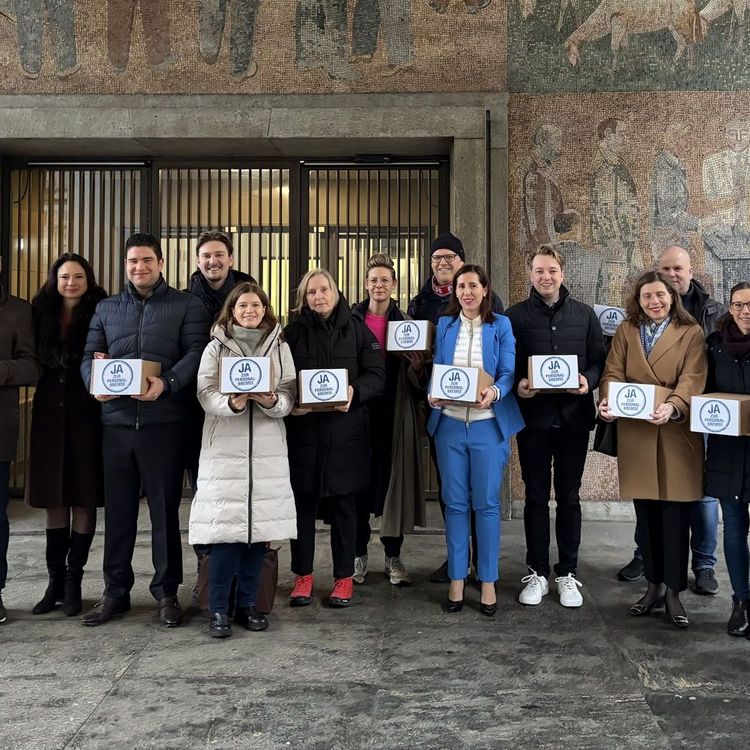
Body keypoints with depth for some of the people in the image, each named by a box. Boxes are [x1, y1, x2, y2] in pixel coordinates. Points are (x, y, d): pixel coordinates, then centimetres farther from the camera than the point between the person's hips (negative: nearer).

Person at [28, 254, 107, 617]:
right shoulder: (41, 313, 9)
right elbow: (34, 359, 11)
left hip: (86, 414, -3)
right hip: (50, 414, 3)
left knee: (84, 497, 1)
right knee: (53, 496, 9)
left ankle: (73, 580, 12)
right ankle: (55, 580, 19)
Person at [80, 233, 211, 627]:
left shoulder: (187, 305, 5)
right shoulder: (106, 308, 18)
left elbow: (196, 354, -6)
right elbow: (89, 356, 12)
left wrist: (166, 383, -23)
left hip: (164, 421, -3)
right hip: (116, 421, 3)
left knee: (165, 509, 4)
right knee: (117, 508, 9)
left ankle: (166, 592, 16)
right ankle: (115, 592, 21)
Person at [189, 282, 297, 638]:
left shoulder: (280, 347, 10)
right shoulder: (216, 347, 6)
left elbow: (289, 397, 5)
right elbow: (205, 394, -3)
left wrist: (272, 401, -17)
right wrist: (232, 403, -23)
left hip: (267, 448, 2)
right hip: (224, 446, -2)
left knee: (259, 525, 4)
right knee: (225, 528, -5)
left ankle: (247, 604, 18)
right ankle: (219, 610, 6)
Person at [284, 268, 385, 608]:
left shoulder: (357, 330, 5)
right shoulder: (293, 332, 8)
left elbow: (377, 375, 0)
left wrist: (354, 392, -19)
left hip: (346, 431, -1)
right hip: (303, 428, 1)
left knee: (344, 504, 6)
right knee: (303, 503, 5)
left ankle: (344, 577, 18)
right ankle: (302, 575, 18)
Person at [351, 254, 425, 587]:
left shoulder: (406, 323, 8)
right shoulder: (351, 320, 5)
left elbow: (413, 377, 7)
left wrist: (417, 367, -14)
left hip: (394, 412, 1)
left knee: (393, 478, 2)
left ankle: (393, 556, 12)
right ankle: (359, 554, 15)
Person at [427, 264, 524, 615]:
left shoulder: (501, 325, 3)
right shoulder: (444, 325, 10)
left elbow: (508, 373, -3)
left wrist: (494, 393, -24)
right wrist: (434, 395, -12)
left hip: (488, 423, -2)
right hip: (450, 423, 2)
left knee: (486, 503, 2)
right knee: (455, 503, 6)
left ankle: (488, 582, 13)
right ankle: (456, 579, 16)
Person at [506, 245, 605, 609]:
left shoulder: (584, 314, 8)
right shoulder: (515, 316, 4)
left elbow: (599, 360, 8)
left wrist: (588, 380, -12)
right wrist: (517, 385, -15)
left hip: (574, 417, 1)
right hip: (532, 417, -1)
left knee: (569, 497, 8)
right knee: (536, 497, 7)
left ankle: (567, 574, 19)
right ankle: (537, 573, 18)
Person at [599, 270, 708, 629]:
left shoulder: (691, 332, 2)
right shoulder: (626, 330, 11)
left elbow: (692, 380, -9)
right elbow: (613, 373, 2)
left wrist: (672, 407, -29)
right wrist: (607, 401, -19)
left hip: (676, 434, -2)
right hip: (634, 433, 2)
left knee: (675, 515, 0)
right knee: (646, 514, 9)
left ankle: (673, 593, 11)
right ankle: (653, 586, 22)